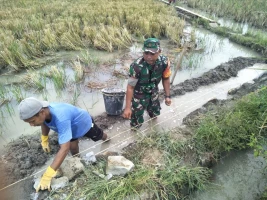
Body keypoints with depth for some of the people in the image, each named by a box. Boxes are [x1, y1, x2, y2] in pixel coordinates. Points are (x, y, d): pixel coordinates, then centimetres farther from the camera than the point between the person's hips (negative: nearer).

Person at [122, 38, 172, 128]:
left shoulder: (164, 62, -24)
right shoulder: (137, 66, -37)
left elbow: (165, 79, -5)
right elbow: (130, 87, -28)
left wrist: (167, 96, -1)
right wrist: (128, 107, -27)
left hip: (153, 92, 5)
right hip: (139, 94, -4)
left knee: (155, 114, 28)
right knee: (136, 124, -2)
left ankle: (149, 108, 62)